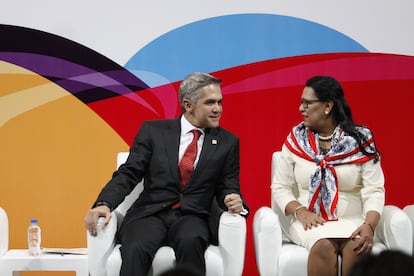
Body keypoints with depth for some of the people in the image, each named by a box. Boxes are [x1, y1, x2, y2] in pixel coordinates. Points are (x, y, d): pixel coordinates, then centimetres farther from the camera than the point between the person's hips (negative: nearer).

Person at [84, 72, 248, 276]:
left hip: (191, 219, 1)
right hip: (150, 215, -1)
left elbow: (228, 188, 13)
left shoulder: (227, 142, 11)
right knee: (136, 249, -34)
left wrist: (235, 201, -13)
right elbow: (128, 174, 2)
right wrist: (104, 204, -16)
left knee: (190, 242, -35)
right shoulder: (153, 131, 7)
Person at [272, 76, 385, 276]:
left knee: (358, 247, -33)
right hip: (310, 222, 1)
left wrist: (369, 226, -23)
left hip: (352, 222, -1)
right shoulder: (295, 140, 5)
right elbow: (280, 187, 6)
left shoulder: (361, 140, -1)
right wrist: (301, 211, -13)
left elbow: (374, 191, -6)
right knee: (324, 246, -33)